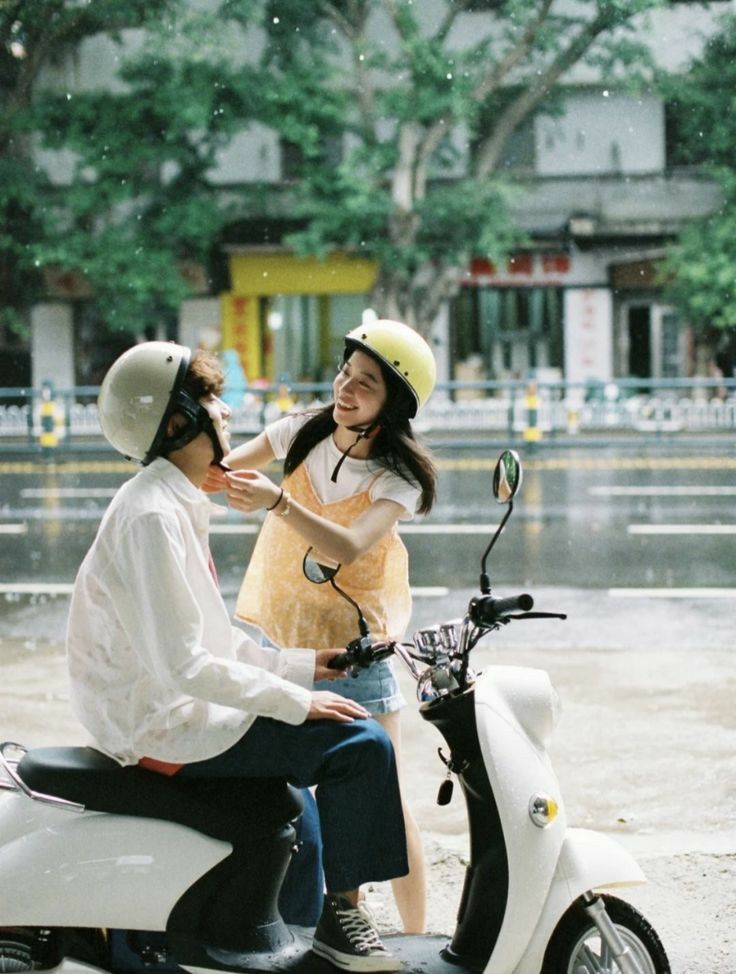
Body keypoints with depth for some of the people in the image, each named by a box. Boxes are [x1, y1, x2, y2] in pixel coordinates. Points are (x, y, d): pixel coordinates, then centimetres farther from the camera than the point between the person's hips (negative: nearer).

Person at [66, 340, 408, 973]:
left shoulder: (175, 505, 12)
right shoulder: (151, 517, -21)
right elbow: (181, 663, -27)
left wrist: (298, 665, 12)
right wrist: (296, 700, -20)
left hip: (178, 705, 11)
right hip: (165, 726, -11)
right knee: (358, 744, -16)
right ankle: (340, 917, -2)